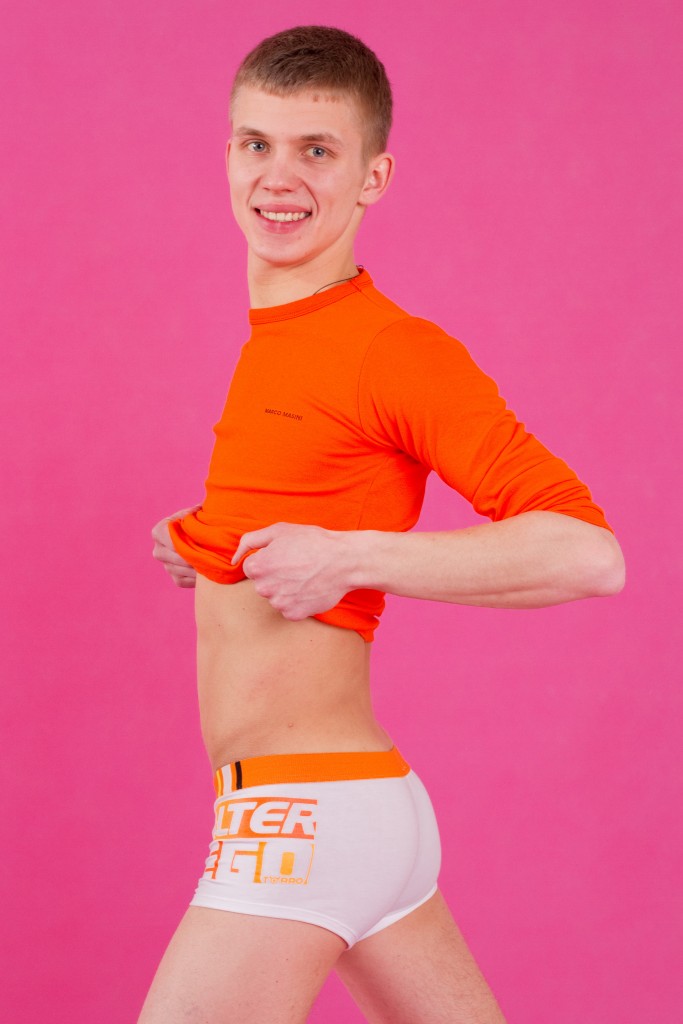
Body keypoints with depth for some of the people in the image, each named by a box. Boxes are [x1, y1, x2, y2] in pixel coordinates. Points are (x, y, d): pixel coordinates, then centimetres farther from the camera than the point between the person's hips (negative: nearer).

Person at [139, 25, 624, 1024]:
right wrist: (210, 549, 11)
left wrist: (347, 558, -21)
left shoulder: (400, 350, -14)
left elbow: (588, 554, -20)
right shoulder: (278, 342, 12)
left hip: (304, 817, -9)